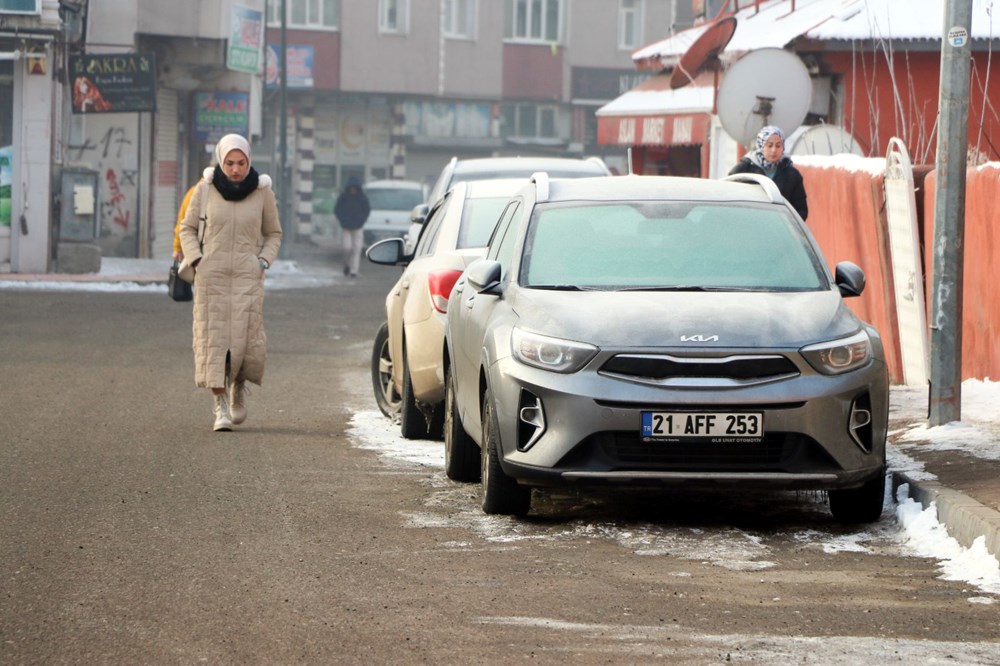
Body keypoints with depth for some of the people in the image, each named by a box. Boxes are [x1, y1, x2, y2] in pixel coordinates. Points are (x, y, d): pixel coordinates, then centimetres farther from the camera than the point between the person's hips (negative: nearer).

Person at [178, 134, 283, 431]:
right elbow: (188, 229, 10)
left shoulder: (262, 191, 1)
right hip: (212, 274, 0)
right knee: (214, 337, -6)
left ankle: (239, 385, 21)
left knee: (246, 337, -10)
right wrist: (196, 260, -4)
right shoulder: (205, 190, 0)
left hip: (247, 277, 0)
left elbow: (273, 233, 13)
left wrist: (263, 262, -1)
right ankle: (221, 407, -2)